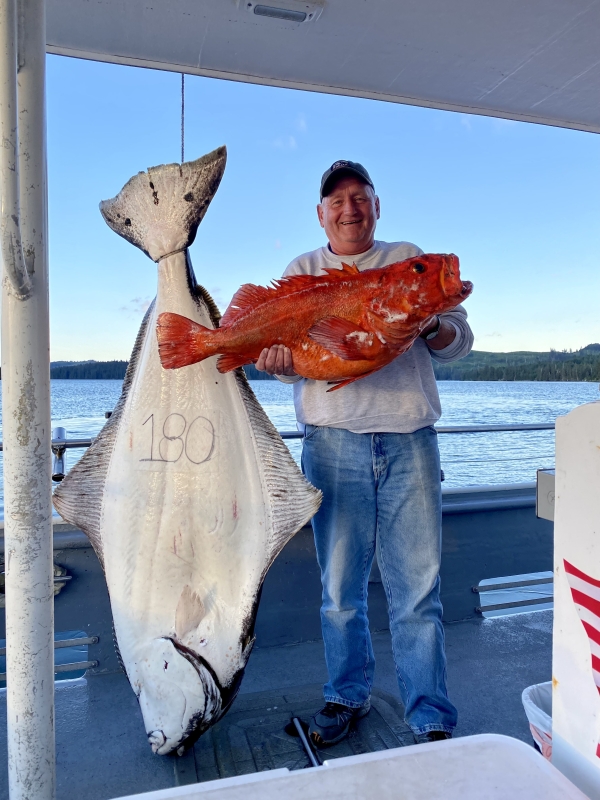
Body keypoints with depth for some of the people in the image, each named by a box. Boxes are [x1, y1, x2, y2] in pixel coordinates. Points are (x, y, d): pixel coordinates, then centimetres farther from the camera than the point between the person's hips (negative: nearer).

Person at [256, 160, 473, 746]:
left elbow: (460, 342, 12)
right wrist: (278, 361, -18)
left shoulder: (410, 261, 16)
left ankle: (432, 720, 18)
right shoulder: (303, 271, 15)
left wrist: (432, 327, -11)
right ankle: (347, 696, 30)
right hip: (333, 440, 0)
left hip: (409, 439, 1)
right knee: (340, 587, 9)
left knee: (418, 588, 2)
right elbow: (287, 355, 5)